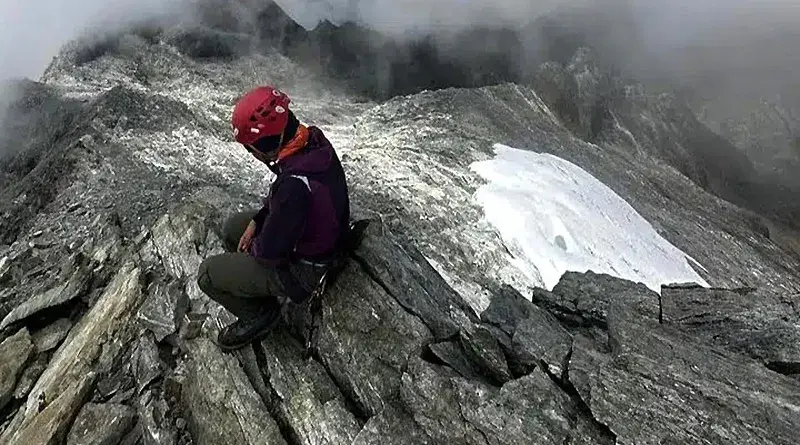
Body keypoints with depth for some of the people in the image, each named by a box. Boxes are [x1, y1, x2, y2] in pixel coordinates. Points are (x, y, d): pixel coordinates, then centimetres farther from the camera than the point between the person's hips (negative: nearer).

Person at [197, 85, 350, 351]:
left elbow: (271, 252, -27)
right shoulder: (315, 142, -12)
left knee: (208, 273, -4)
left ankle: (260, 314, 14)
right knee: (231, 228, 21)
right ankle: (259, 291, 26)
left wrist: (253, 247, -5)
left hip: (302, 268, -9)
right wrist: (256, 221, 1)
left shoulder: (295, 184, -40)